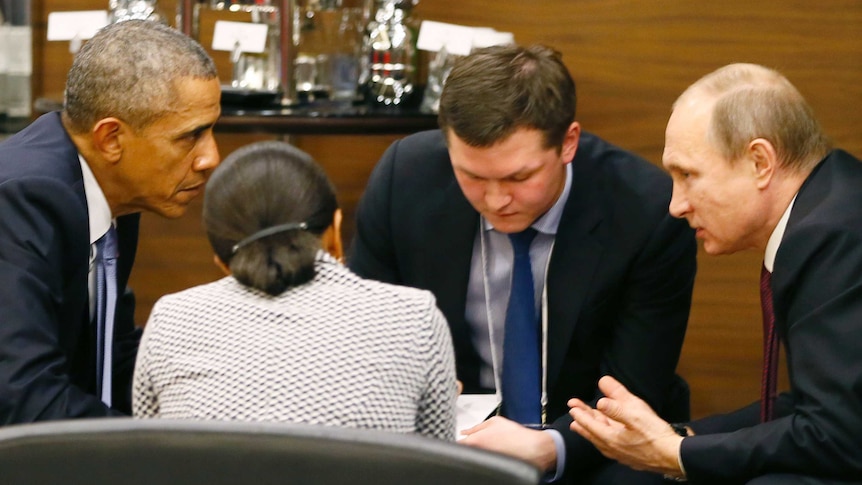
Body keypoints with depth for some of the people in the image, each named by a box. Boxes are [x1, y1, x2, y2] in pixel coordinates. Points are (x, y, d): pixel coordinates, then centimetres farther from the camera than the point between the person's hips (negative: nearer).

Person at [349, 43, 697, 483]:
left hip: (587, 447, -1)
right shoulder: (402, 178, -11)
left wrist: (548, 448, -32)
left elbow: (631, 398, -12)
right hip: (454, 429, 1)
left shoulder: (649, 212, -17)